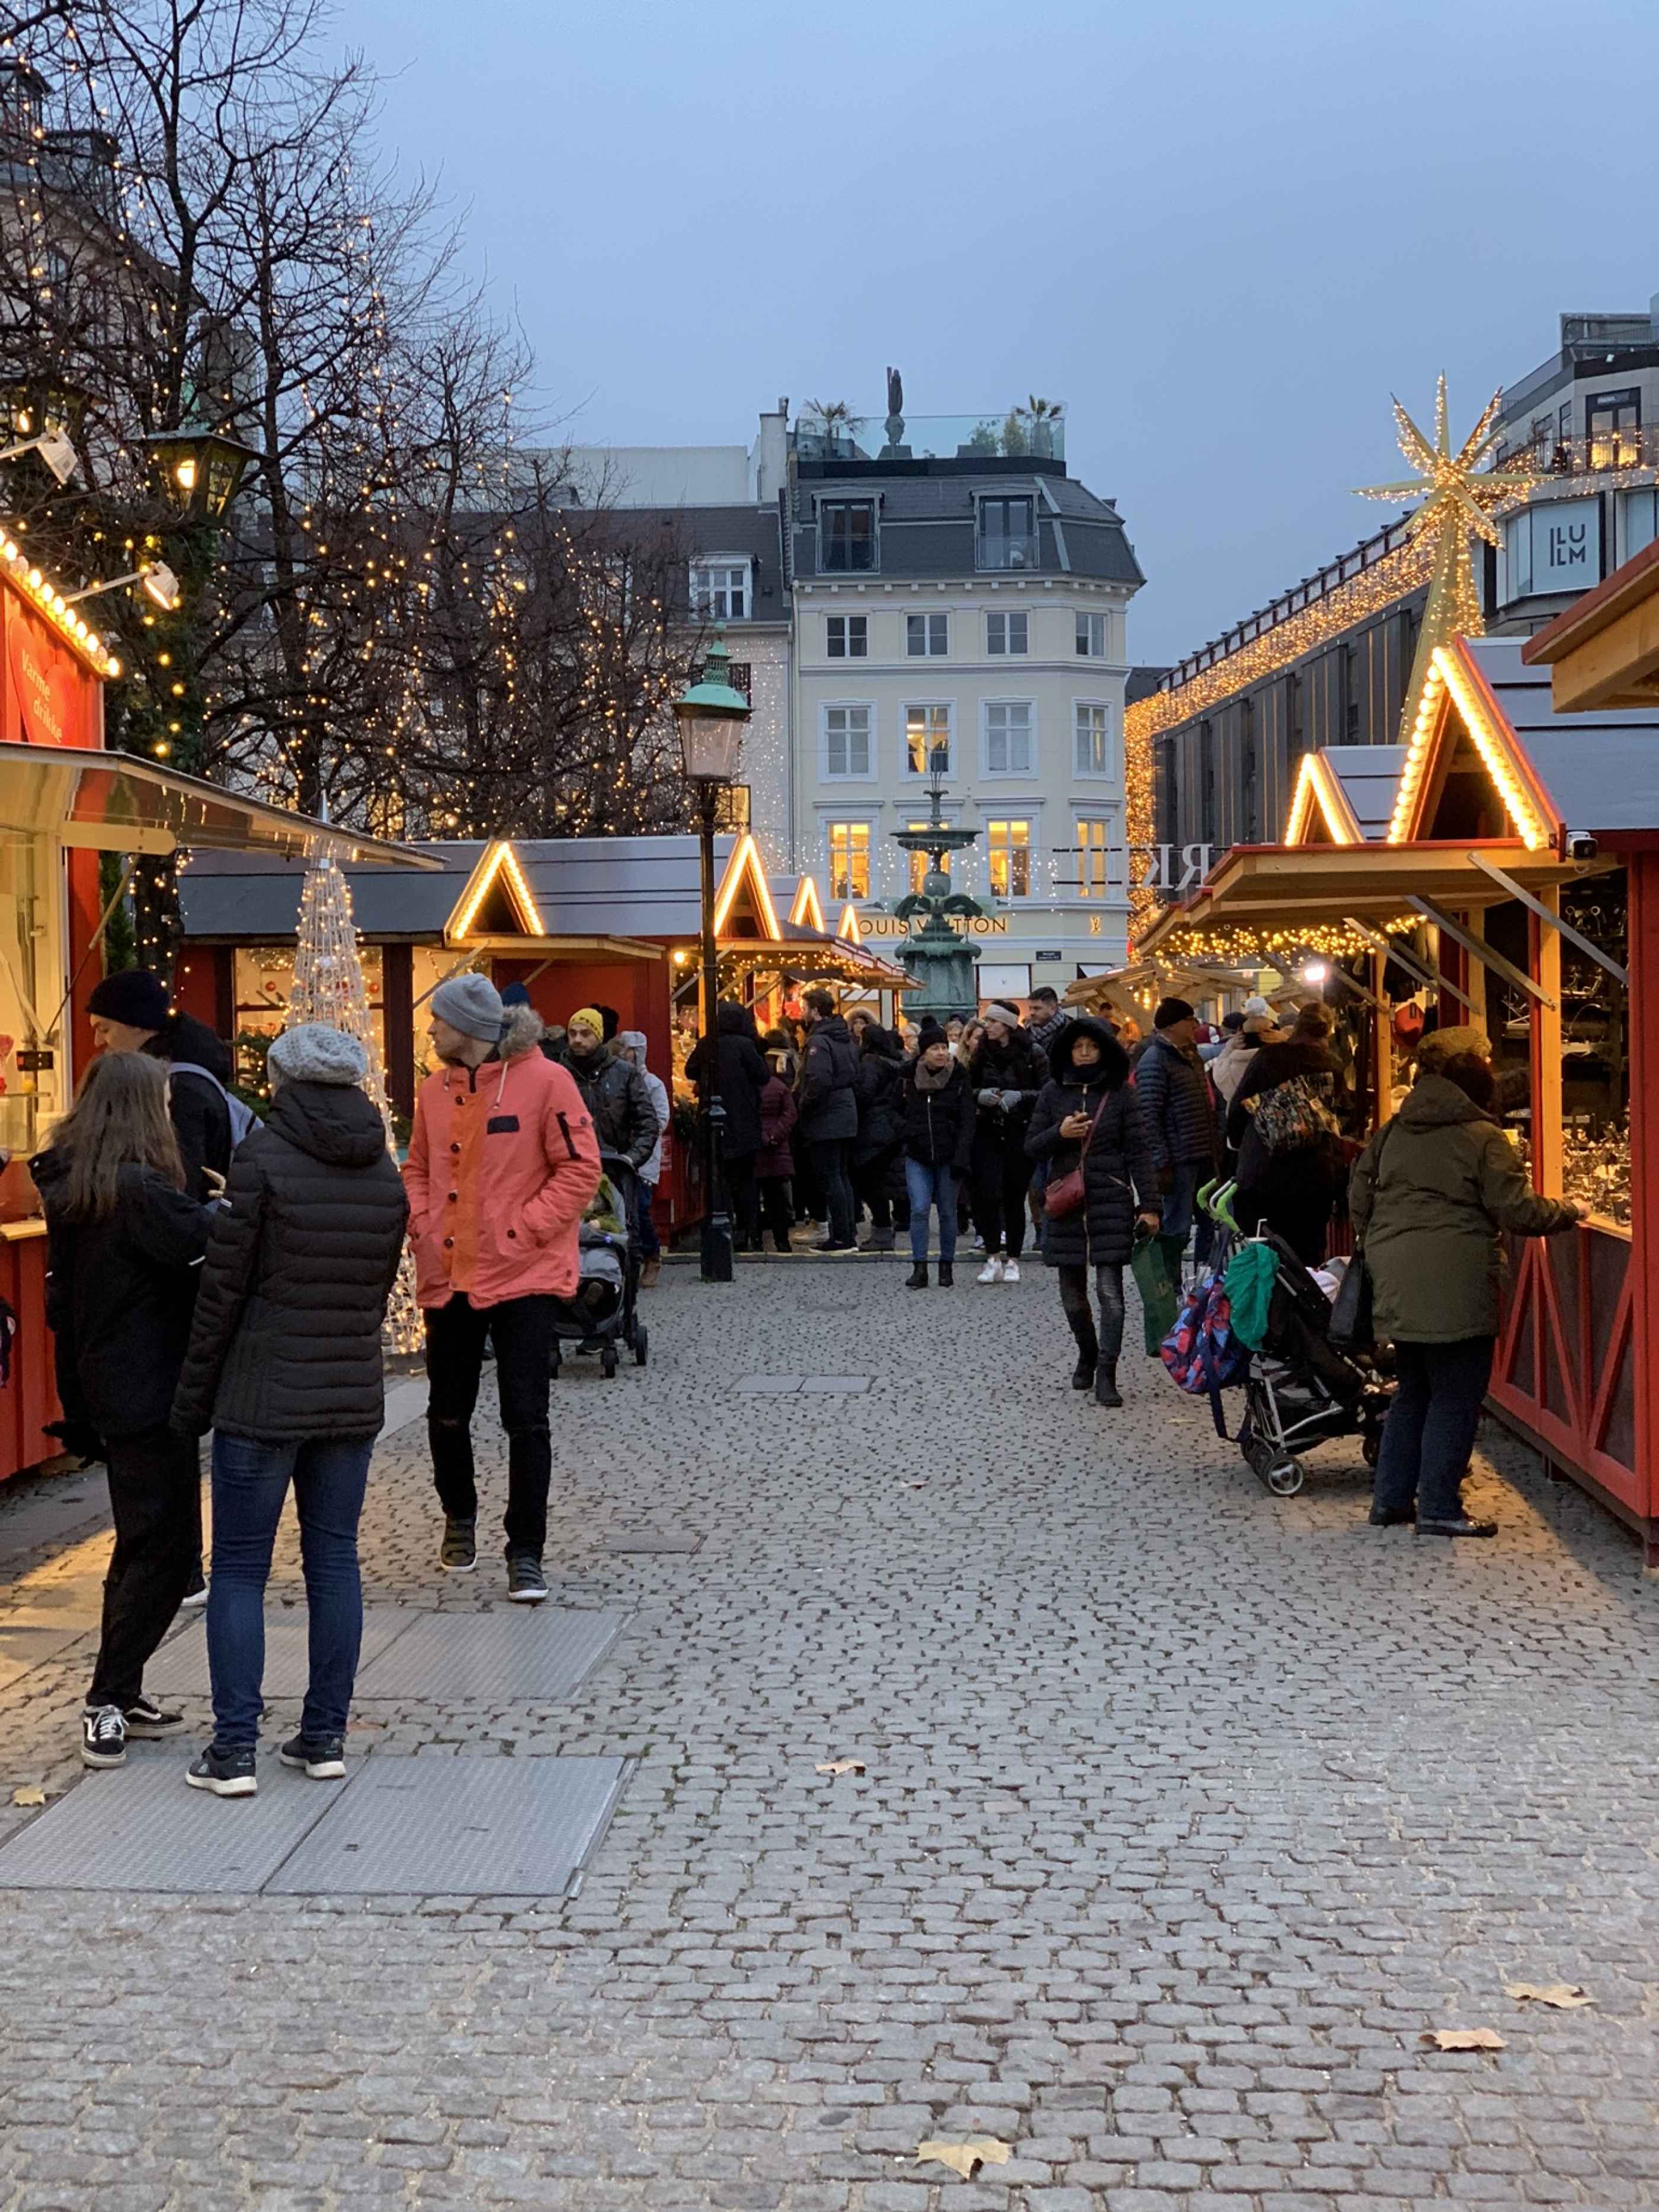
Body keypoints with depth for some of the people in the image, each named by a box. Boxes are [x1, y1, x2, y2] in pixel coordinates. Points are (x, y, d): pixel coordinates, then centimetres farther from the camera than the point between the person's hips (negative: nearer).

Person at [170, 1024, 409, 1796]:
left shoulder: (263, 1159, -11)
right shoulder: (385, 1171, 5)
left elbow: (224, 1287, -9)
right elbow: (381, 1286, 9)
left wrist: (194, 1397, 0)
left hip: (263, 1398, -5)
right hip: (353, 1397, 5)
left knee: (239, 1569, 2)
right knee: (334, 1561, 11)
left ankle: (234, 1751, 1)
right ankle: (325, 1735, 15)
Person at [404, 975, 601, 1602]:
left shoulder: (545, 1081, -10)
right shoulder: (435, 1090, 7)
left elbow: (580, 1167, -10)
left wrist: (523, 1230, -14)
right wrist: (422, 1225, 2)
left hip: (523, 1275, -5)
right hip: (448, 1277, 5)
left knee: (525, 1419, -4)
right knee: (447, 1415, 14)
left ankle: (526, 1553, 6)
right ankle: (459, 1515, 39)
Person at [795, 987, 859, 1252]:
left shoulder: (819, 1041, -17)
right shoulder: (844, 1038, 12)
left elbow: (819, 1081, -28)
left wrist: (803, 1104, -13)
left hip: (824, 1121, -9)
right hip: (846, 1117, 9)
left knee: (831, 1179, -5)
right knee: (841, 1177, 14)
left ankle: (841, 1238, -4)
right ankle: (847, 1235, 17)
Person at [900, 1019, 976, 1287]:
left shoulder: (959, 1079, -4)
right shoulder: (909, 1077, 2)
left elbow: (968, 1121, -6)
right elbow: (898, 1111, 17)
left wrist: (961, 1158, -15)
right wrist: (906, 1132, -2)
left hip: (948, 1156, -1)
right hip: (917, 1157, 1)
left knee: (947, 1212, 5)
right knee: (919, 1209, -9)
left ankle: (947, 1266, 17)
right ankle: (919, 1268, -5)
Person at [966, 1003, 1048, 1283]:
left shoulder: (1031, 1053, -3)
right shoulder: (981, 1053, 6)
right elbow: (965, 1089, 14)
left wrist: (1020, 1096, -18)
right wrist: (979, 1095, -7)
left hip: (1020, 1134, -2)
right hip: (988, 1132, 2)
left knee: (1015, 1197, 2)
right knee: (989, 1195, -9)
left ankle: (1012, 1260, 13)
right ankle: (993, 1257, 2)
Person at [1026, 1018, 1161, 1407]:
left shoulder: (1120, 1093, 0)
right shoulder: (1053, 1093, 7)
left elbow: (1139, 1151, -1)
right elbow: (1032, 1146, 8)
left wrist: (1148, 1204, -6)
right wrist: (1060, 1133, -13)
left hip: (1111, 1201, -3)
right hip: (1067, 1201, 3)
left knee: (1110, 1290, -10)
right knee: (1072, 1292, 9)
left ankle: (1106, 1376, -8)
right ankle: (1087, 1354, 34)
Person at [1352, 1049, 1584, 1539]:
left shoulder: (1392, 1133, 12)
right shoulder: (1483, 1139, -6)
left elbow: (1358, 1197, 14)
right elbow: (1517, 1211, -9)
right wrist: (1570, 1211, 7)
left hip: (1398, 1285, 7)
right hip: (1454, 1288, -7)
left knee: (1414, 1389, 18)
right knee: (1456, 1397, 1)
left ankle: (1391, 1498, 20)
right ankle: (1439, 1508, 2)